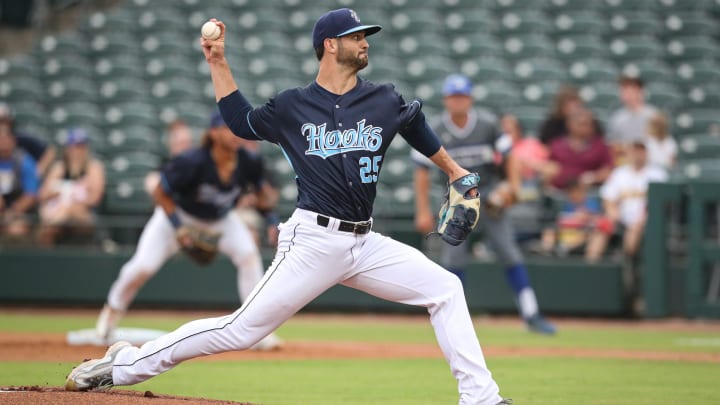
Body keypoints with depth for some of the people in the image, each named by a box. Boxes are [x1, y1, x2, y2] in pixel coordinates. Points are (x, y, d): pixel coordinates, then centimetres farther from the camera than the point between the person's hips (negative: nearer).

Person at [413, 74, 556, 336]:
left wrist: (513, 186, -16)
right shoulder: (435, 131, -8)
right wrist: (423, 212, -6)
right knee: (453, 257, -5)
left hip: (489, 194, 0)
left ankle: (531, 315, -5)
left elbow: (508, 156, 0)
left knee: (510, 252, -6)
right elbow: (422, 172, -2)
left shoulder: (488, 123, -8)